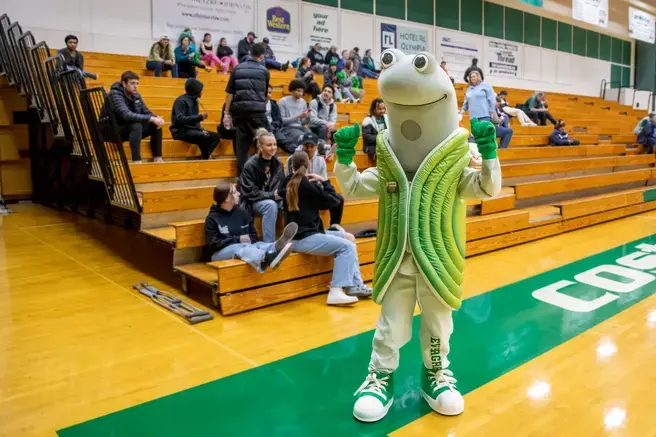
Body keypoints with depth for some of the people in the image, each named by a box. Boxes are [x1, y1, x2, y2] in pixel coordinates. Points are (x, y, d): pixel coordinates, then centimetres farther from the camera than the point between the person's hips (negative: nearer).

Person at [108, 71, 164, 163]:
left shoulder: (136, 95, 3)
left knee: (156, 125, -8)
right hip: (114, 131, -8)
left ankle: (157, 159, -8)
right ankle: (137, 161, -39)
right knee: (136, 125, -35)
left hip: (132, 128, 8)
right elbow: (126, 115, -35)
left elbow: (147, 112, 8)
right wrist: (151, 119, -39)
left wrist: (156, 118, -18)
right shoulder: (115, 94, -20)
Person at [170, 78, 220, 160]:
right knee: (205, 137, -31)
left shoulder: (194, 100, 13)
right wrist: (200, 117, -27)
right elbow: (180, 119, -24)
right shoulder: (181, 100, -12)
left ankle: (204, 157, -16)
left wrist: (201, 130, 0)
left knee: (216, 136, -3)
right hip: (182, 131, -9)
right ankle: (205, 158, -11)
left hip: (193, 129, 9)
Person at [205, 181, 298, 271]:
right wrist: (237, 239, -14)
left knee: (259, 245, -28)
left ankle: (277, 247, -65)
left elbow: (254, 236, 14)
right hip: (221, 252, -4)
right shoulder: (212, 218, 0)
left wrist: (248, 239, -11)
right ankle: (265, 259, -69)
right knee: (241, 248, -36)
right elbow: (213, 244, -8)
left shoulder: (242, 212, 13)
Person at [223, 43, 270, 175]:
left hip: (239, 109, 3)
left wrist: (227, 112, 6)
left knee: (241, 142, 7)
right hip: (257, 109, -2)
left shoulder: (237, 68, 11)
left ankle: (242, 173, 10)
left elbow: (229, 93, 4)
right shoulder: (264, 71, 7)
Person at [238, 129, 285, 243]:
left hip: (273, 199, 5)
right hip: (253, 202, -5)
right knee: (271, 204, -36)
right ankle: (269, 245, -32)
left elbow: (282, 185, 8)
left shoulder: (278, 163, 2)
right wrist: (272, 195, -25)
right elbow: (250, 192, -17)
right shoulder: (250, 165, -15)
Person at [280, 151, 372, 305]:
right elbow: (334, 200, -7)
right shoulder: (306, 185, -14)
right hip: (304, 238, -9)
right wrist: (324, 181, 4)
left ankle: (355, 285, 7)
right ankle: (336, 292, -24)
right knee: (347, 246, -18)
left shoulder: (287, 184, 10)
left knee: (349, 238, 14)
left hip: (299, 234, 9)